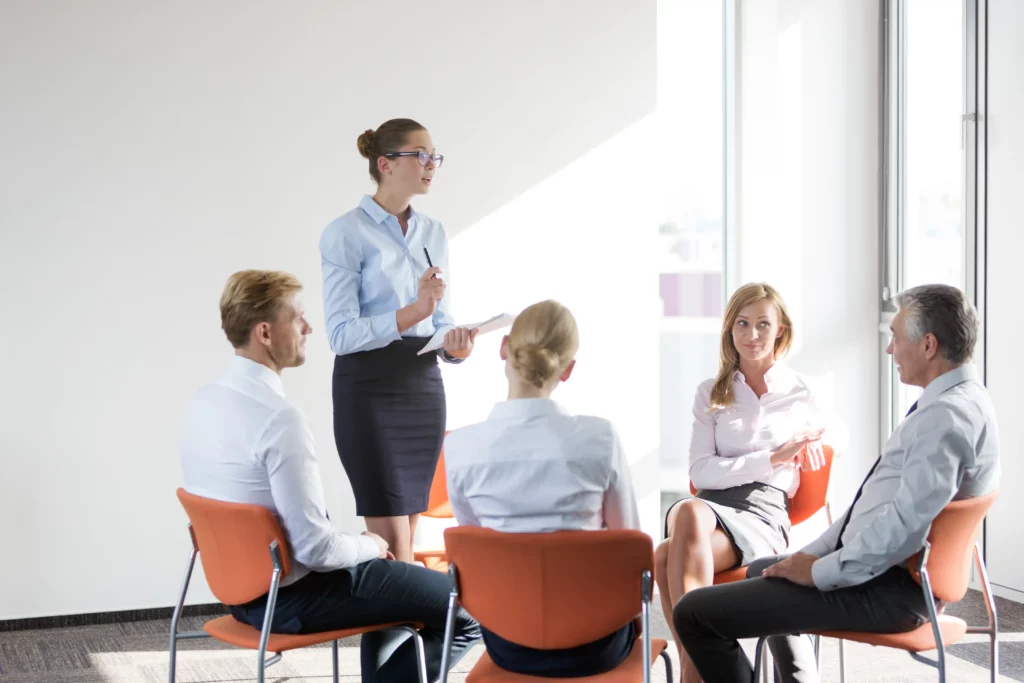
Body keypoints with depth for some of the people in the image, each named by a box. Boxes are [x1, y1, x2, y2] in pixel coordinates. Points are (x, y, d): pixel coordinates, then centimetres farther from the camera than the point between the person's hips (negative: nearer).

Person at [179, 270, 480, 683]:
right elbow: (315, 548, -27)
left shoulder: (202, 402, 2)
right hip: (292, 595, -9)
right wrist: (368, 545, -5)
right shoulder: (279, 419, -26)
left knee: (387, 576, 32)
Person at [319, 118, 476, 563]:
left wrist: (455, 345, -7)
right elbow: (341, 333, -14)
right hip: (369, 388, -6)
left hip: (424, 385, 6)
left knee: (407, 535, 9)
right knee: (393, 546, -8)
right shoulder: (346, 233, -7)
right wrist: (413, 312, -26)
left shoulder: (433, 233, 13)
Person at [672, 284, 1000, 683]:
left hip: (886, 588, -11)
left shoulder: (946, 415, -23)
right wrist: (815, 552, 9)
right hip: (889, 571, 11)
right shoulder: (955, 401, 12)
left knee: (694, 614, -12)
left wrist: (821, 571, -19)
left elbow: (906, 522, -30)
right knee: (758, 574, 36)